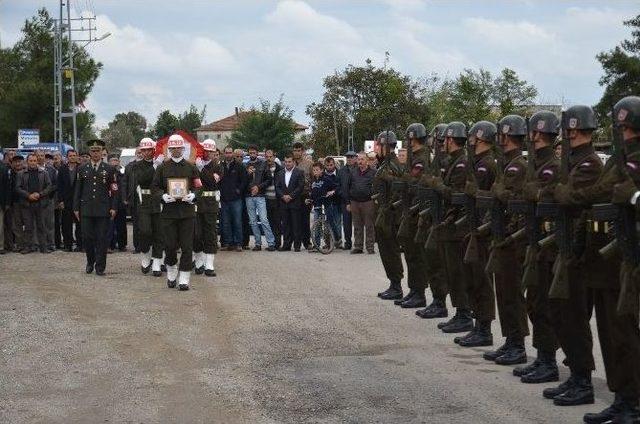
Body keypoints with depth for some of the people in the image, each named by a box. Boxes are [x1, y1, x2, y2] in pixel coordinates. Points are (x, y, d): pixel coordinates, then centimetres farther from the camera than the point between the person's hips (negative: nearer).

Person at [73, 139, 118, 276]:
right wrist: (76, 208, 6)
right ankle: (90, 262, 20)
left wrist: (113, 208, -3)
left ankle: (100, 266, 5)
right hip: (86, 209, 1)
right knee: (87, 237, 1)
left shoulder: (109, 169, 6)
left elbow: (114, 190, 4)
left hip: (103, 209, -1)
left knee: (102, 238, -1)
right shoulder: (82, 169, 10)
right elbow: (78, 190, 11)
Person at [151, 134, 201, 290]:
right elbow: (155, 187, 6)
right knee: (170, 245, 1)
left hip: (187, 211, 0)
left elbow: (199, 186, 8)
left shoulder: (191, 167, 7)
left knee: (187, 246, -2)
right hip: (169, 211, 0)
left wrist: (192, 195, -12)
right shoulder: (162, 167, 6)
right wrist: (163, 196, -12)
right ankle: (171, 274, 24)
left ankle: (184, 278, 5)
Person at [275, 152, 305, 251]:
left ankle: (297, 245, 0)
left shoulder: (299, 173, 1)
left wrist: (290, 196, -11)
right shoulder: (280, 174, 15)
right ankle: (286, 245, 8)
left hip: (295, 203, -4)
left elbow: (300, 187, -6)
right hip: (283, 203, 4)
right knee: (285, 225, 4)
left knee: (296, 224, -3)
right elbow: (277, 187, 10)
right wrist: (283, 196, -6)